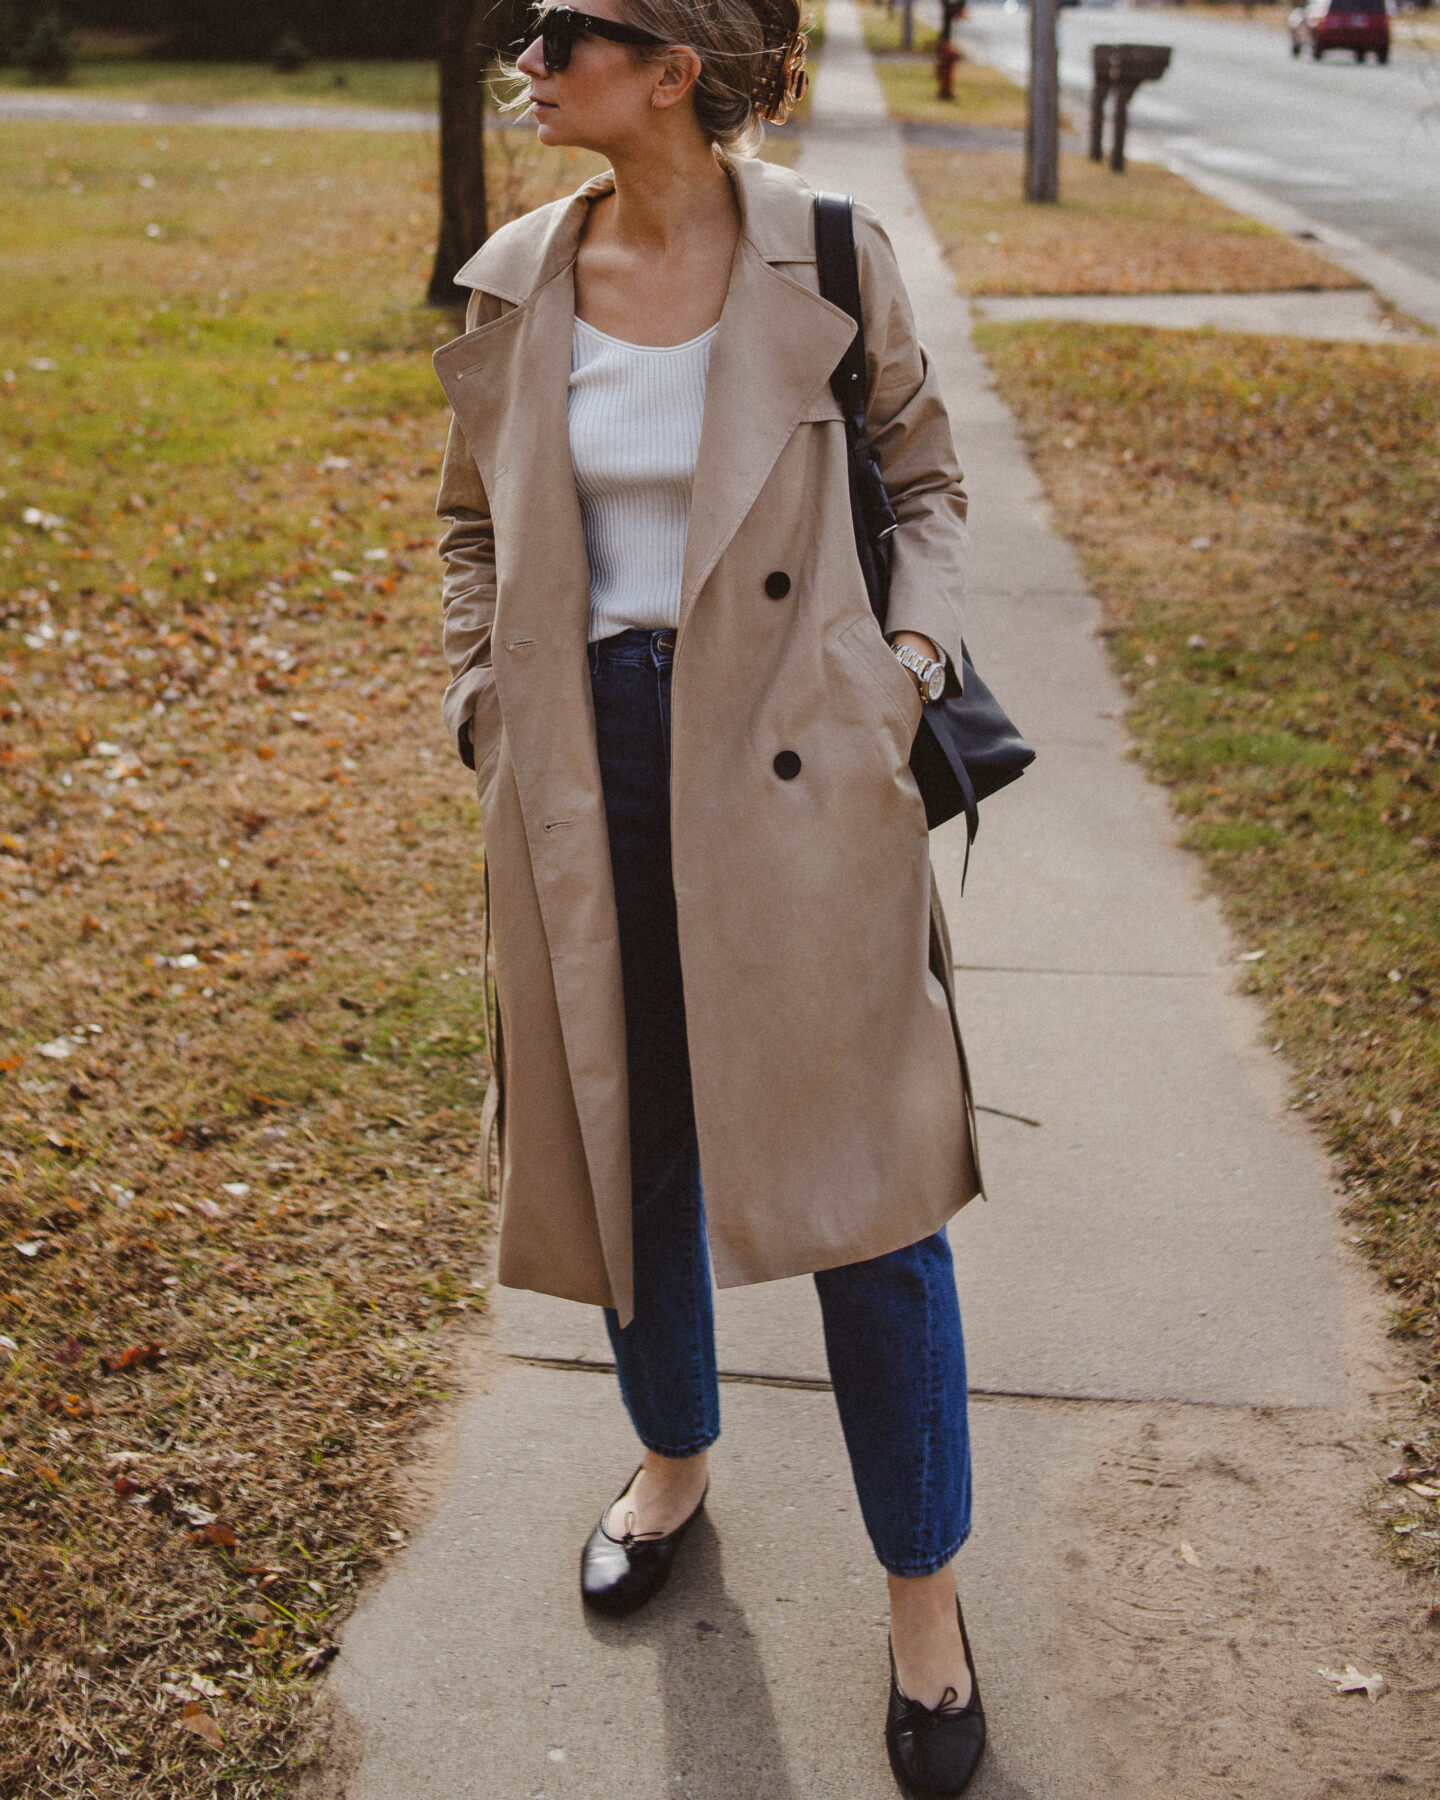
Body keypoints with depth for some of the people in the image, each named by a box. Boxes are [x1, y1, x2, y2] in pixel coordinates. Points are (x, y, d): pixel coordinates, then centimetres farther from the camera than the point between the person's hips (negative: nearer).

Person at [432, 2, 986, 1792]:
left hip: (798, 770, -3)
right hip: (590, 769, 3)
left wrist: (919, 647, -5)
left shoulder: (827, 257, -4)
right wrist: (487, 706, 6)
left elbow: (920, 473, 9)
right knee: (629, 1143, 16)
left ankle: (922, 1592, 20)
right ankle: (673, 1456, 43)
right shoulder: (516, 285, 3)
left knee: (856, 1168, 1)